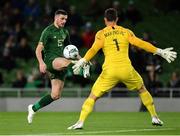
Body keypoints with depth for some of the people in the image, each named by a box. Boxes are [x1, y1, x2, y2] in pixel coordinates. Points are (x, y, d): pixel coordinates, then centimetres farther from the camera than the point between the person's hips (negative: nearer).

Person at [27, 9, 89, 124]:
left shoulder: (64, 32, 18)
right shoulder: (48, 31, -3)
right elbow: (38, 49, -9)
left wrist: (78, 57, 13)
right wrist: (41, 62, -25)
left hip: (60, 64, 7)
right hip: (50, 60, -7)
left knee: (56, 95, 2)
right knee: (64, 61, -41)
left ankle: (34, 108, 17)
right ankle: (84, 69, -65)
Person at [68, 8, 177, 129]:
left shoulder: (101, 34, 6)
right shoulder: (126, 32, 10)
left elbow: (94, 50, -8)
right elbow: (141, 44, 7)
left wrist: (82, 61, -9)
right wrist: (160, 52, 12)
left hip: (109, 71, -2)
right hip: (126, 69, 2)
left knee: (93, 96, 5)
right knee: (142, 90, 26)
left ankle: (80, 122, -11)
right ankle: (155, 118, 27)